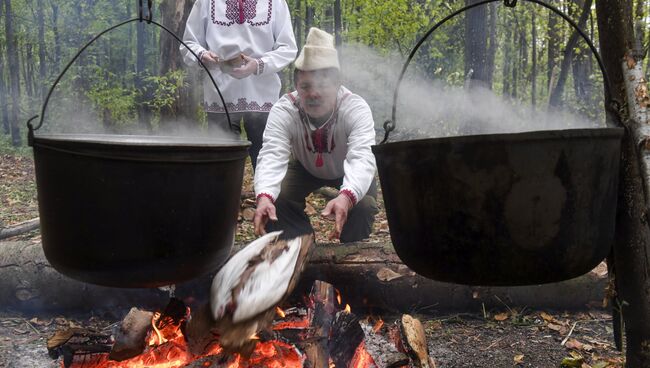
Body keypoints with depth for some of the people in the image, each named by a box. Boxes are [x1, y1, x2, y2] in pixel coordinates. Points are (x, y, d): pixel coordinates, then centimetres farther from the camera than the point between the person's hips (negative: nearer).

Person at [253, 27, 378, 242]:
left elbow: (362, 158, -52)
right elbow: (272, 156, -46)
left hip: (349, 173, -1)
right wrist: (264, 196, -68)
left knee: (363, 205, -28)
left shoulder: (356, 109, -37)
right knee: (276, 201, -22)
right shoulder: (283, 111, -33)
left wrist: (346, 196, -74)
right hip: (305, 168, 2)